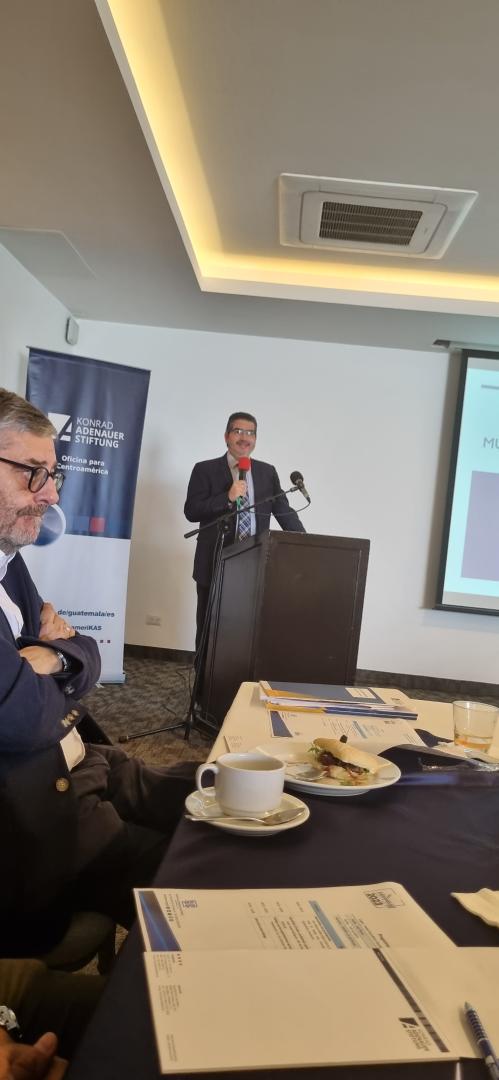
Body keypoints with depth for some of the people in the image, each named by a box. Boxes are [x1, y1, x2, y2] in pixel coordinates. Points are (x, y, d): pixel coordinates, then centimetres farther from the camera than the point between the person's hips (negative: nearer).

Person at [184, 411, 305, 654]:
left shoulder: (267, 472, 13)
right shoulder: (205, 470, 4)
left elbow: (284, 511, 11)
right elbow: (191, 511, -5)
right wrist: (228, 498, -16)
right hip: (215, 565, -2)